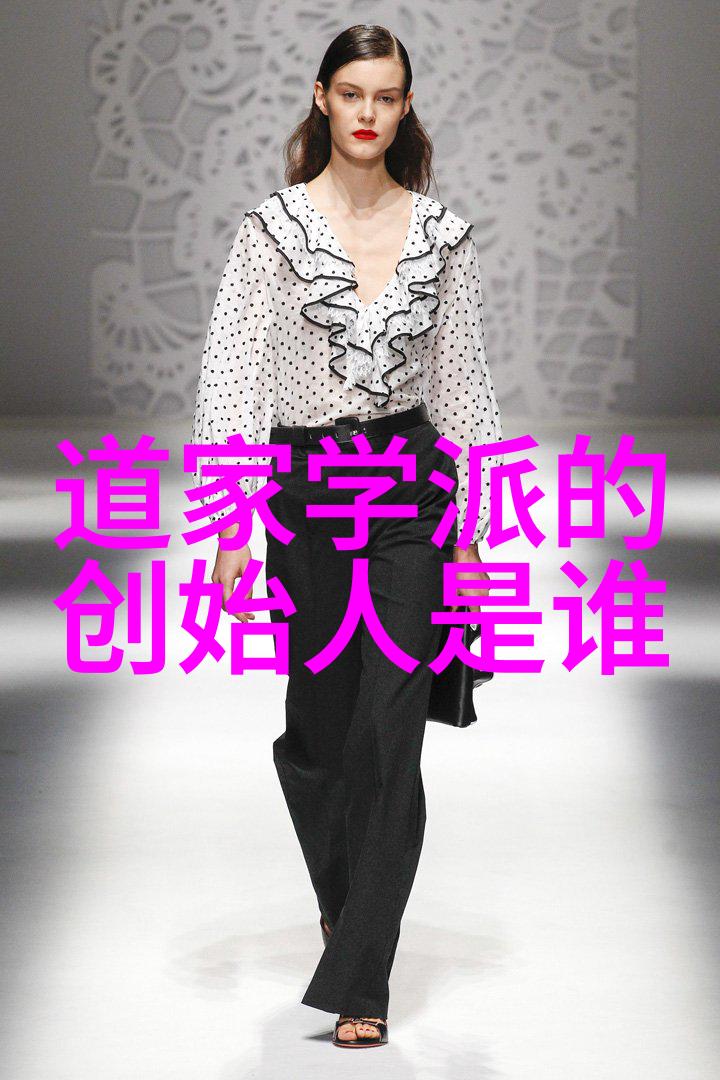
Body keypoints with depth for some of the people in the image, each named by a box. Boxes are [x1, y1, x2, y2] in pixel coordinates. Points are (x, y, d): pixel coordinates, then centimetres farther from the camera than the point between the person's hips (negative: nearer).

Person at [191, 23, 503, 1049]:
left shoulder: (442, 232, 2)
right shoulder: (273, 225, -4)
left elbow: (460, 383, 7)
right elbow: (231, 380, -8)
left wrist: (471, 529, 5)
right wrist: (229, 529, -15)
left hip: (411, 490, 0)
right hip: (304, 492, 0)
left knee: (391, 735, -7)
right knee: (319, 727, 11)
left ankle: (359, 981, -2)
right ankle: (344, 889, 43)